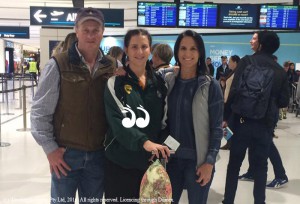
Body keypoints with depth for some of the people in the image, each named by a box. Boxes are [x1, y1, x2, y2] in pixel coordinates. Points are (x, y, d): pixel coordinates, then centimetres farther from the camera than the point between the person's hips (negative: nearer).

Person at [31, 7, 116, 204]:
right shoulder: (58, 64, -8)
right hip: (65, 153, -3)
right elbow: (40, 110, -7)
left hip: (99, 153, 3)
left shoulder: (112, 67, 1)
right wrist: (50, 148, -8)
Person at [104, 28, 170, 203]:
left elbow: (164, 118, 10)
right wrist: (144, 142, -31)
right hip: (121, 161, -3)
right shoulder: (116, 82, -6)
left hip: (151, 160, 4)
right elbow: (118, 121, -17)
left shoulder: (159, 82, 6)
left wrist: (160, 147, -4)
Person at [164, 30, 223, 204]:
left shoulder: (211, 86, -8)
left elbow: (216, 128, -8)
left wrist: (210, 162, -10)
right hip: (171, 158, 3)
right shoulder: (168, 81, 1)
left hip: (198, 160, -3)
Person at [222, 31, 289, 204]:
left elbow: (235, 90, -13)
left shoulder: (247, 61, -4)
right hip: (266, 124, 3)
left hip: (244, 120, -3)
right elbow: (284, 101, 7)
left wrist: (226, 116, -7)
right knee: (261, 164, 13)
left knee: (235, 162, 9)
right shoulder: (280, 70, 8)